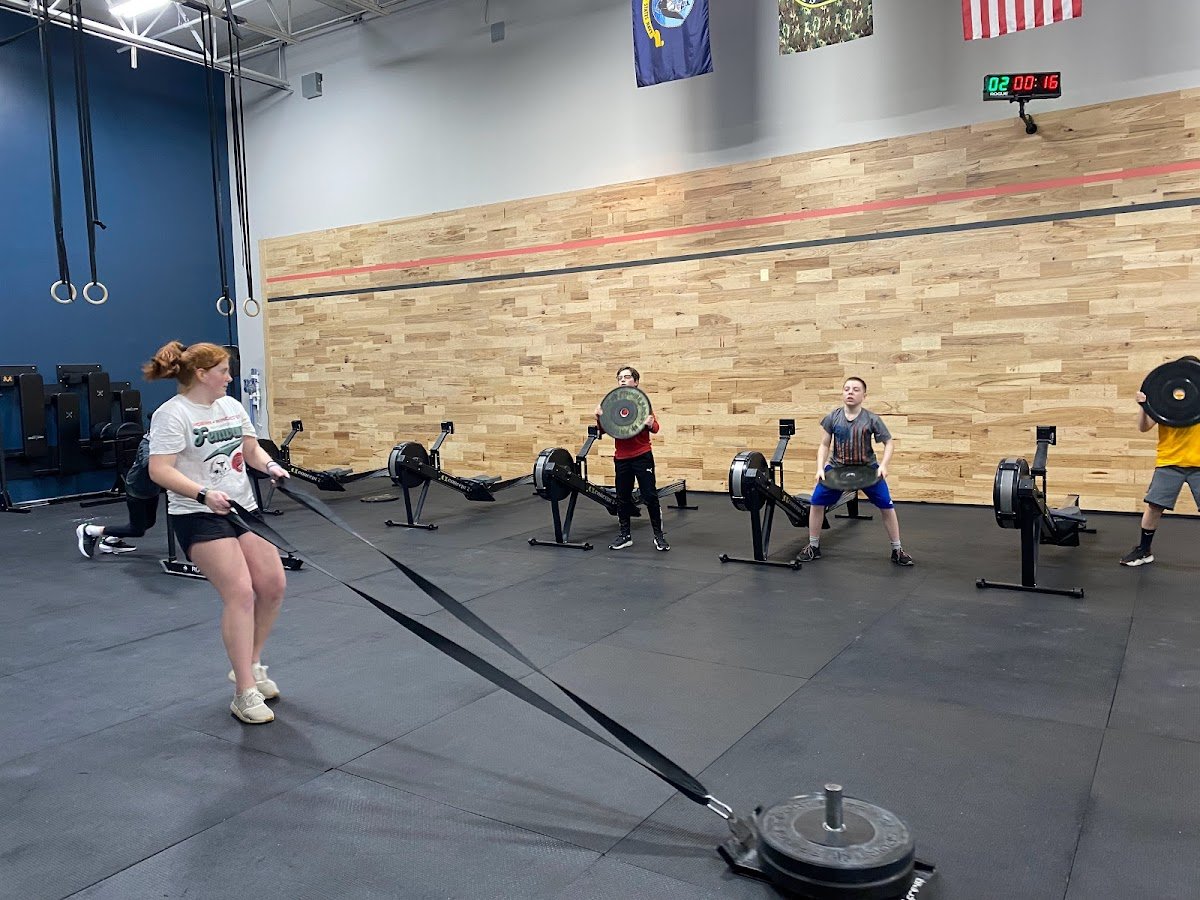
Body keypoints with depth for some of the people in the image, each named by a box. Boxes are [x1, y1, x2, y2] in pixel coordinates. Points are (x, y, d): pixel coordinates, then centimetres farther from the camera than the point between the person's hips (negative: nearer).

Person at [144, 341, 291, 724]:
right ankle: (245, 693, -8)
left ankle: (250, 665, 24)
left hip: (243, 508, 8)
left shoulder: (231, 406, 11)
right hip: (199, 517, -8)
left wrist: (270, 466, -4)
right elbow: (160, 470, -19)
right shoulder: (172, 414, -12)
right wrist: (204, 494, -31)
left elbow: (252, 449, 18)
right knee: (240, 593, -17)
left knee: (273, 585, 2)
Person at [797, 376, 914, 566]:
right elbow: (824, 445, -5)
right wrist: (820, 468, -17)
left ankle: (897, 550, 13)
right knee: (817, 502, -5)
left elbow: (889, 443, -8)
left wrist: (883, 465, -22)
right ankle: (813, 547, 11)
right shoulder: (833, 417, -12)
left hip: (867, 468, -1)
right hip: (837, 467, 1)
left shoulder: (872, 419, -16)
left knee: (886, 505, -4)